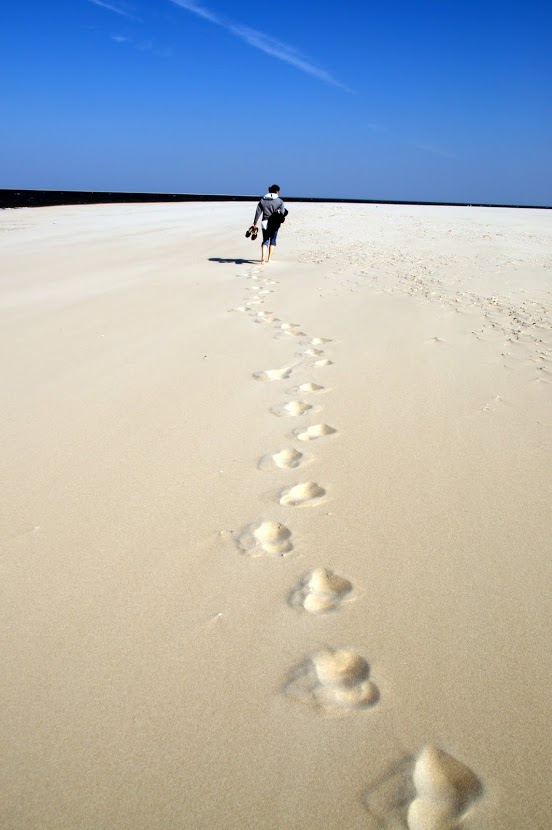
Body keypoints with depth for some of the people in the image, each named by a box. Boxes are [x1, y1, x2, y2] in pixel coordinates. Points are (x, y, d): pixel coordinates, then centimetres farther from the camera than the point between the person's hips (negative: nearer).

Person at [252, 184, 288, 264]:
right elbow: (282, 213, -7)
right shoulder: (279, 201, -1)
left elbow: (258, 212, 3)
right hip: (275, 224, -2)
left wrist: (255, 223, 5)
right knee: (272, 240, 12)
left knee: (265, 240, 6)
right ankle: (269, 258, 11)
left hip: (265, 223, 2)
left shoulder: (262, 200, 6)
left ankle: (263, 257, -16)